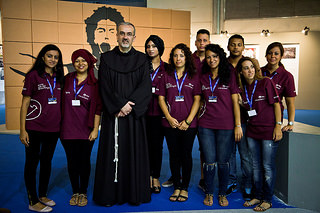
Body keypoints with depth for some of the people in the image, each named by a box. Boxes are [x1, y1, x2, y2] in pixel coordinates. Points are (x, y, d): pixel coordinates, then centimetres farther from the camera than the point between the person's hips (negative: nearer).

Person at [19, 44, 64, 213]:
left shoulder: (59, 78, 10)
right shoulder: (34, 75, -5)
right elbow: (25, 103, -6)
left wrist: (62, 125, 9)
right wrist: (23, 130, -11)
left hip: (53, 128, 5)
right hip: (34, 127, -5)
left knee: (47, 161, 15)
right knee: (32, 162, 5)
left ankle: (43, 195, 31)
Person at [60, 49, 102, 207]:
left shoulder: (94, 84, -1)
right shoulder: (67, 80, 5)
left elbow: (97, 108, -2)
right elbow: (61, 102, 10)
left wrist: (95, 129, -6)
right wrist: (59, 124, 6)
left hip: (86, 130, -2)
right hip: (68, 129, 2)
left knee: (84, 161, 8)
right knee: (72, 162, 10)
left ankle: (83, 193, 25)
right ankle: (75, 192, 27)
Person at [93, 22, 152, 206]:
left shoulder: (141, 59, 8)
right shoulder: (107, 59, 7)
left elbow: (145, 87, -3)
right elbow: (105, 87, -3)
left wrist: (130, 105, -14)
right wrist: (120, 105, -14)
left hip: (135, 114, 1)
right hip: (113, 114, 0)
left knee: (135, 152, 4)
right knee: (112, 153, 3)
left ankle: (135, 193, 17)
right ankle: (110, 194, 16)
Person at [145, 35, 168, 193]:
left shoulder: (166, 68, 6)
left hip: (159, 111, 0)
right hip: (144, 110, 0)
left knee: (157, 144, 5)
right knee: (146, 143, 5)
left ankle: (156, 177, 18)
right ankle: (149, 175, 20)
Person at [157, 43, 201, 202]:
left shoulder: (193, 76, 4)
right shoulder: (166, 76, 9)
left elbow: (197, 100, -2)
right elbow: (161, 98, 5)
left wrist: (188, 121, -10)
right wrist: (169, 118, -6)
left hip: (188, 124, -1)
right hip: (170, 123, 2)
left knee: (186, 155, 5)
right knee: (174, 155, 8)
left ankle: (185, 188, 20)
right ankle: (176, 187, 22)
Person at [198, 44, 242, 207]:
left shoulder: (229, 76, 0)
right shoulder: (203, 77, 9)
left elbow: (235, 102, -2)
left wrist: (238, 125, -5)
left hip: (226, 126, -2)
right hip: (206, 125, 2)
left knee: (223, 161, 6)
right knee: (209, 161, 5)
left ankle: (222, 193, 25)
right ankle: (209, 193, 24)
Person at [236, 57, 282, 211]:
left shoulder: (266, 82, -7)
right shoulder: (242, 88, 7)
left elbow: (276, 104, -7)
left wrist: (278, 126, -12)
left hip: (269, 130, -5)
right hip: (252, 131, 5)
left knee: (268, 166, 3)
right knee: (256, 166, 13)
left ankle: (267, 200, 17)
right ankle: (257, 196, 27)